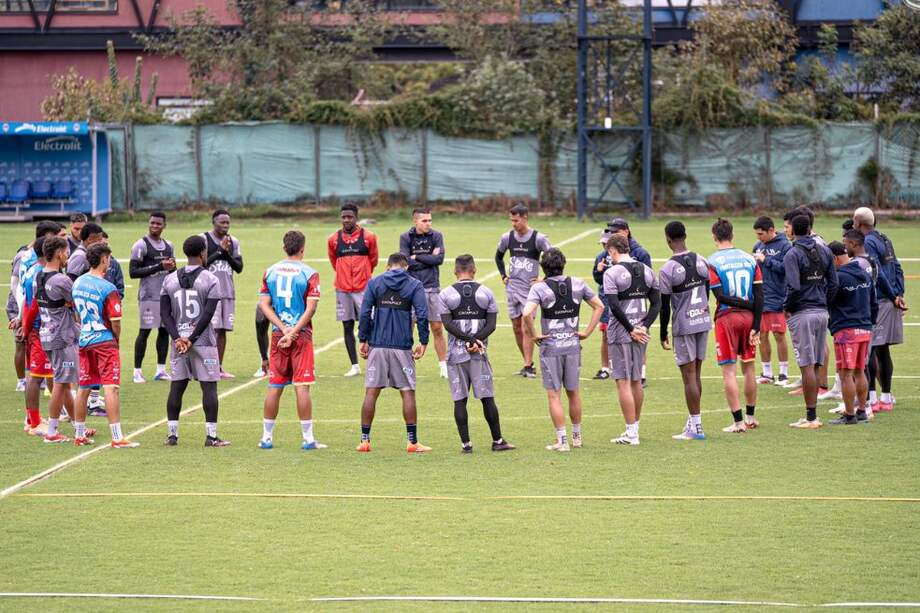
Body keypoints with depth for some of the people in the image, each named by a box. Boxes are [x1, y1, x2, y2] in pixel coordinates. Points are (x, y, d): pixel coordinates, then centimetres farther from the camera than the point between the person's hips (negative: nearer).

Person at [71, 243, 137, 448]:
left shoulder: (78, 283, 6)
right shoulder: (107, 289, -15)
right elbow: (115, 322, -13)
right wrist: (117, 340, 5)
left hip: (83, 342, 7)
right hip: (104, 341, -7)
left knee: (83, 389, 14)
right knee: (111, 388, -8)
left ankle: (80, 435, 22)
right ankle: (117, 437, -12)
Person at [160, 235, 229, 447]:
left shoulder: (170, 279, 6)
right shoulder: (210, 280, -6)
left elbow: (165, 313, 1)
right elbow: (207, 314, -13)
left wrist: (178, 338, -4)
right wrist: (192, 340, -9)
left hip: (178, 340, 4)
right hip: (203, 341, -4)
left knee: (177, 387, 9)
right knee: (209, 387, 0)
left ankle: (172, 434, 9)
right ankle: (211, 436, -3)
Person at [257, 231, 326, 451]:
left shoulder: (270, 272, 6)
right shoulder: (309, 274, -6)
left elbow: (264, 304, 1)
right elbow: (311, 308, -13)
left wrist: (283, 328, -5)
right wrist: (293, 332, -12)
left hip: (278, 334, 3)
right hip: (301, 335, -3)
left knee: (274, 387, 9)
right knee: (302, 387, -3)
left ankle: (267, 437, 14)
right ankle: (308, 438, -3)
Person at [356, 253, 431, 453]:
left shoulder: (374, 283, 6)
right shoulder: (414, 285, 3)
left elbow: (364, 313, -1)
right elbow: (422, 315, -7)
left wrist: (363, 341, 3)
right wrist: (423, 343, -1)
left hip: (377, 346, 1)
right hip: (403, 347, -1)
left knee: (371, 393, 5)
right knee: (408, 393, 4)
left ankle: (365, 440, 4)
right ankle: (412, 442, 3)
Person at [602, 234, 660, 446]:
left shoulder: (612, 273, -12)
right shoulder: (646, 271, 8)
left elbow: (614, 306, -18)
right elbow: (657, 303, 6)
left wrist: (631, 330, -12)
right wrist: (644, 327, -2)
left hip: (620, 333, -7)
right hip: (640, 333, 7)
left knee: (623, 382, -2)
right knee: (636, 381, 17)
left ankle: (631, 433, -4)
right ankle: (635, 428, 25)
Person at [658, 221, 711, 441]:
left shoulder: (667, 270, -15)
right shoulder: (701, 261, 3)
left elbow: (665, 306, -11)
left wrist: (663, 334, -1)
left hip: (684, 326, -6)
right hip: (703, 323, 6)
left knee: (689, 376, -3)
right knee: (696, 373, 15)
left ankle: (696, 427, -3)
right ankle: (693, 421, 21)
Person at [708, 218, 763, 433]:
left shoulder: (712, 262, -8)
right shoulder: (749, 259, 4)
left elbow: (720, 296, -16)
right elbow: (759, 296, 0)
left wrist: (743, 303, -6)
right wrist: (755, 326, 1)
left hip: (726, 317, -4)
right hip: (748, 318, 4)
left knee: (729, 371, 1)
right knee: (748, 368, 16)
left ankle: (738, 421, -3)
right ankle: (750, 417, 23)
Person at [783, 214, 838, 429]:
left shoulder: (793, 254, -12)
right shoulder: (825, 252, 8)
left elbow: (794, 288, -20)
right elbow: (833, 284, 7)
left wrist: (787, 308, -5)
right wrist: (824, 304, 15)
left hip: (802, 314, -6)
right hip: (822, 312, 6)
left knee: (807, 366, -6)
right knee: (816, 365, 11)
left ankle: (811, 417, -6)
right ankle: (812, 415, 14)